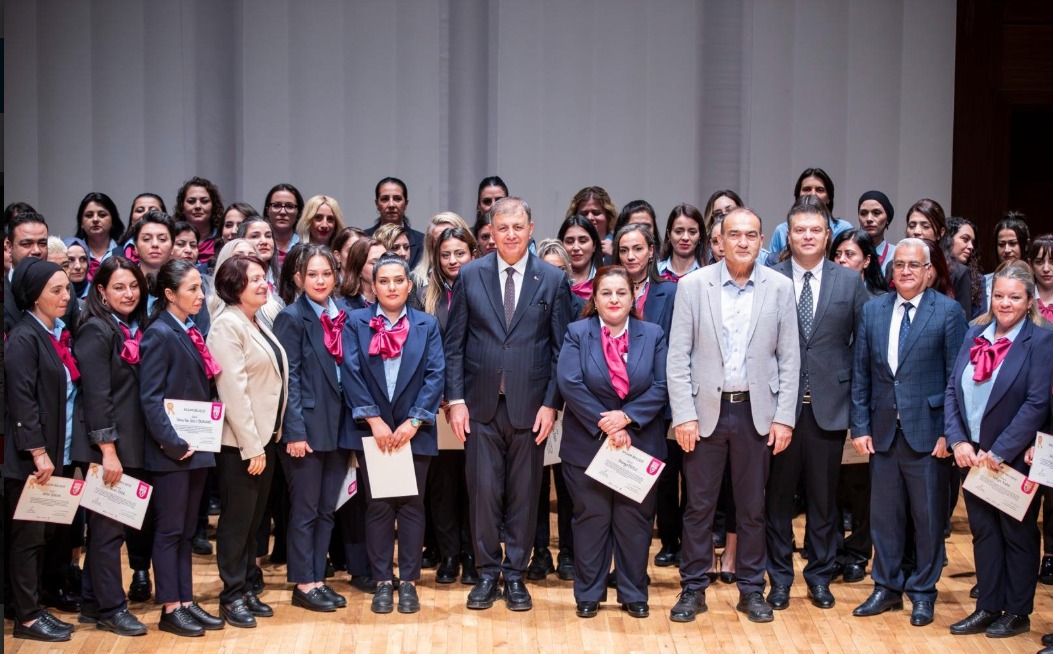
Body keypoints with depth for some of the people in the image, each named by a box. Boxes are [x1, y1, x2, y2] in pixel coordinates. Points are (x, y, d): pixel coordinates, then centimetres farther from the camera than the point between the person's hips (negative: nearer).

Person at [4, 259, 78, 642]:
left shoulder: (59, 334, 12)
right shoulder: (24, 337, -12)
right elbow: (21, 401, -17)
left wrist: (56, 452, 13)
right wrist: (38, 453, -19)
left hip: (56, 453, 8)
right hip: (31, 458, -8)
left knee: (43, 535, 12)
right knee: (27, 537, 0)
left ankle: (34, 608, 20)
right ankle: (26, 618, 7)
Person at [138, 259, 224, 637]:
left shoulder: (190, 333, 11)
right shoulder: (159, 334, -12)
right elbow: (150, 398, -17)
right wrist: (172, 443, -19)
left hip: (196, 446, 8)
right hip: (171, 450, -8)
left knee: (186, 531, 12)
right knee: (169, 530, 1)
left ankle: (186, 602, 19)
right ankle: (170, 610, 8)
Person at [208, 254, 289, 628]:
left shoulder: (258, 324, 13)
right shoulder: (228, 325, -13)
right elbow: (233, 389, -19)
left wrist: (268, 439, 9)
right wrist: (251, 446, -20)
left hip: (265, 437, 8)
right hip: (239, 442, -8)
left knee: (254, 518, 13)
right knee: (237, 520, 1)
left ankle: (246, 589, 22)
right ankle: (231, 597, 11)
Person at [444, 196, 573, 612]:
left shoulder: (553, 280, 2)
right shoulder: (470, 276, 3)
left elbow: (561, 348, 2)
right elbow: (454, 344, 4)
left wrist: (551, 403, -5)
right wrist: (456, 400, -3)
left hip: (530, 405, 0)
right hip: (481, 405, 0)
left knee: (524, 494, 6)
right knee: (483, 491, 2)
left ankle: (515, 574, 18)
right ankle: (487, 572, 17)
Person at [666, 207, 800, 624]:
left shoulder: (780, 288, 1)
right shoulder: (693, 285, -2)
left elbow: (789, 358, 3)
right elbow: (678, 357, -3)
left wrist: (784, 417, -2)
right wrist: (684, 415, -8)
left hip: (756, 412, 1)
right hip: (706, 410, -1)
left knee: (753, 507, 9)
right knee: (698, 505, 5)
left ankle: (751, 589, 22)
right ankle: (693, 589, 17)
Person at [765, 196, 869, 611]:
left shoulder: (850, 282, 4)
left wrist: (856, 395, 0)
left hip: (829, 405, 1)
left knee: (824, 496, 9)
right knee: (778, 494, 7)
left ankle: (820, 575, 23)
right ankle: (779, 576, 20)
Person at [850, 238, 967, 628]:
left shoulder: (948, 311, -3)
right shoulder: (872, 310, 7)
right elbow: (861, 373, 8)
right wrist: (860, 426, 3)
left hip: (928, 432, -3)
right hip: (883, 431, 3)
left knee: (929, 518, 6)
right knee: (884, 515, 11)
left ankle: (923, 592, 21)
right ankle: (887, 588, 24)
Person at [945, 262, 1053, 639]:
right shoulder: (975, 334, 5)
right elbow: (952, 390, 4)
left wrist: (999, 452, -17)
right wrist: (957, 441, -8)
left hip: (1015, 457, -5)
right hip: (973, 454, 5)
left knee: (1017, 534, 8)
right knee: (983, 531, 11)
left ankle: (1018, 612, 20)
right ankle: (988, 608, 21)